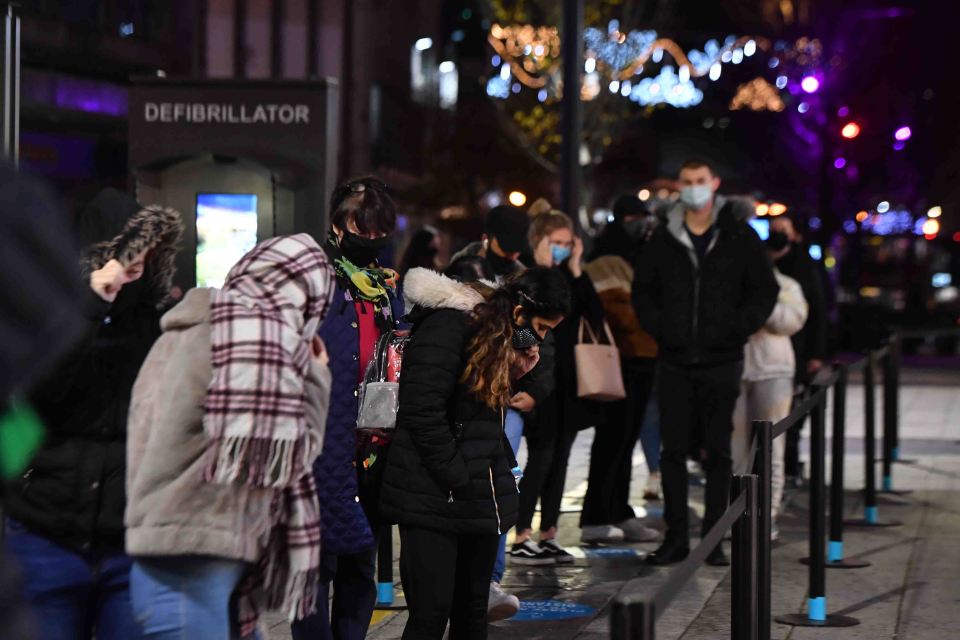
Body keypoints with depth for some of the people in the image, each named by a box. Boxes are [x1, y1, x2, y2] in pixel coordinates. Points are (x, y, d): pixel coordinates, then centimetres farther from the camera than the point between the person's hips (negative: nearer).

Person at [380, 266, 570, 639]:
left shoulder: (501, 340, 14)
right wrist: (459, 481, -15)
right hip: (435, 500, -9)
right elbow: (423, 412, -20)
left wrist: (515, 374, 3)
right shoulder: (448, 327, -15)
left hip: (481, 501, 9)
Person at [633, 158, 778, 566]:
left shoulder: (739, 238, 1)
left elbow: (764, 291, 2)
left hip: (722, 362, -2)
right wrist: (660, 328, -1)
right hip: (675, 362, 2)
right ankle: (676, 536, 10)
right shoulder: (663, 241, 7)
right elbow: (642, 291, 14)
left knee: (717, 452, 3)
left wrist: (735, 329, -8)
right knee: (673, 451, 3)